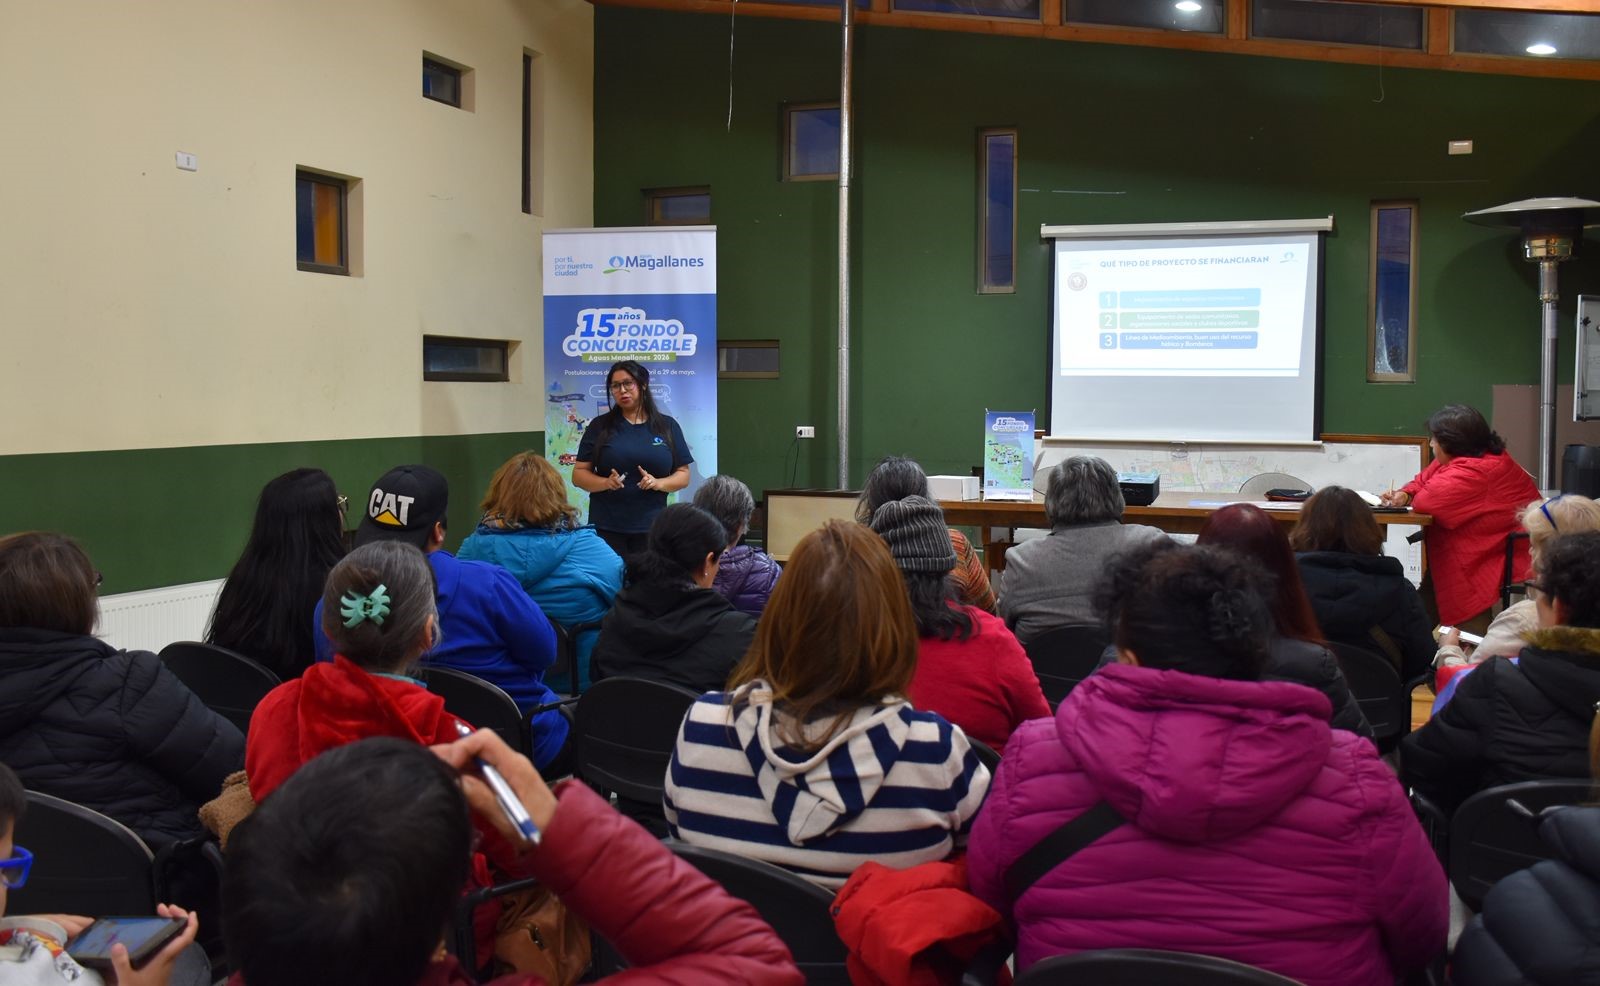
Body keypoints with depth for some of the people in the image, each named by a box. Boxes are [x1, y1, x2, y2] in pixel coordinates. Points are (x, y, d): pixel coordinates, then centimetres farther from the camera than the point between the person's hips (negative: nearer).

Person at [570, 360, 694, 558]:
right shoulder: (600, 426, 7)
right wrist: (606, 482, -13)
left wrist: (658, 483, -10)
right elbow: (578, 475, 5)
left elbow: (683, 475, 9)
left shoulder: (667, 426, 9)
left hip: (651, 527, 1)